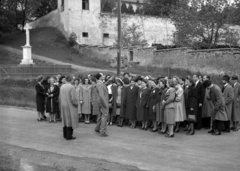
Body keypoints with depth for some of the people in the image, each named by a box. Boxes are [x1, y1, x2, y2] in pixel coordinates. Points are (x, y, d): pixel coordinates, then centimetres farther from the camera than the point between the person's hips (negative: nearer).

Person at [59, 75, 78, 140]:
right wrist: (76, 104, -2)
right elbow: (73, 98, -19)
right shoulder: (71, 87, -18)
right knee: (70, 120, 1)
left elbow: (60, 97, 7)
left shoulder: (62, 86, 1)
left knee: (65, 120, 15)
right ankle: (69, 136, 3)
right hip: (70, 106, -6)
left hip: (63, 106, 6)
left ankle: (65, 135, 23)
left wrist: (61, 104, 17)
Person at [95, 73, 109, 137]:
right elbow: (101, 95, -27)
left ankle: (97, 128, 32)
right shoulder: (99, 84, -22)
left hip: (102, 102, 10)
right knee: (104, 116, -7)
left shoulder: (100, 83, 8)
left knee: (101, 115, 20)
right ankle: (103, 132, -4)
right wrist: (106, 104, -24)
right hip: (103, 102, -10)